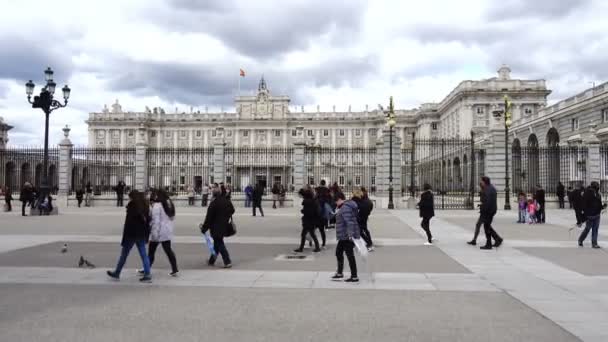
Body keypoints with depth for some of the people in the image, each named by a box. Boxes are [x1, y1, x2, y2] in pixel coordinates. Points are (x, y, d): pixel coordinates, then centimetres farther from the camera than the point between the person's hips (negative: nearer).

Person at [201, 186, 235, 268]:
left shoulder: (213, 204, -17)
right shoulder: (227, 201, 1)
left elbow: (209, 217, -14)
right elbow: (232, 210, 16)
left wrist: (204, 228, -7)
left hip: (216, 227, -7)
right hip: (224, 226, 7)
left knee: (219, 244, -1)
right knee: (217, 243, 17)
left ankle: (227, 262, -7)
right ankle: (211, 261, 29)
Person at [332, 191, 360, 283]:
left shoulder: (345, 208, -21)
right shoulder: (347, 206, 13)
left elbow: (349, 222, -30)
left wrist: (350, 234, -36)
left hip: (347, 236, -11)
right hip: (344, 236, 11)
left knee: (350, 255, -4)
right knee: (338, 252, 20)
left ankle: (354, 277, 3)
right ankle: (339, 273, 29)